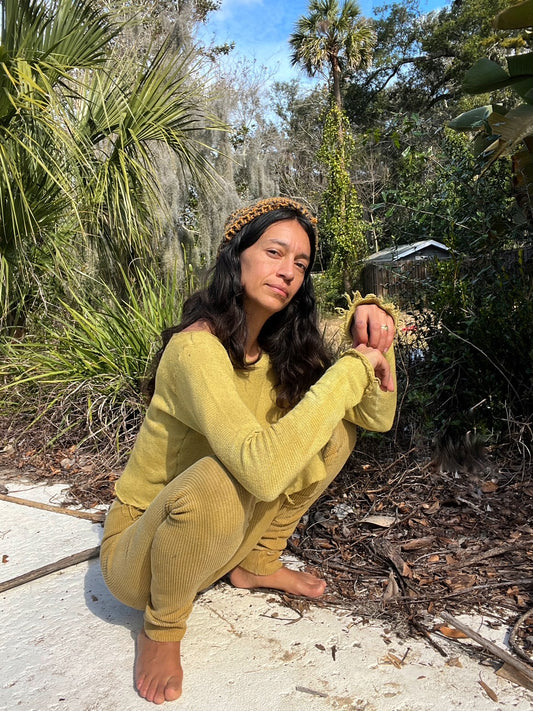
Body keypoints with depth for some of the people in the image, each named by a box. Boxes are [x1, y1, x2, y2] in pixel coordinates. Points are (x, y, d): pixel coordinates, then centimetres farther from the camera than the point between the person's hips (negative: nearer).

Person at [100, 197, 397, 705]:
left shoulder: (281, 348, -5)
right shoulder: (197, 347, -29)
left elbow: (377, 418, -6)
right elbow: (263, 470, -42)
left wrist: (372, 336, -21)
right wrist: (351, 368, -35)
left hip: (225, 534, 6)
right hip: (140, 546, -6)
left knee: (333, 430, -7)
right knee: (214, 482, -39)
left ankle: (256, 565, 11)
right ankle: (161, 629, -6)